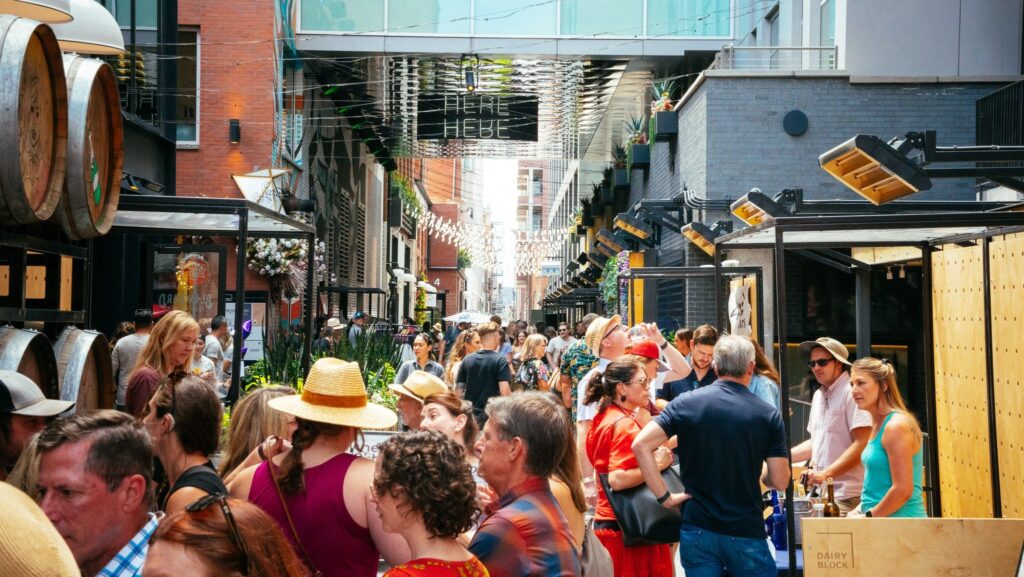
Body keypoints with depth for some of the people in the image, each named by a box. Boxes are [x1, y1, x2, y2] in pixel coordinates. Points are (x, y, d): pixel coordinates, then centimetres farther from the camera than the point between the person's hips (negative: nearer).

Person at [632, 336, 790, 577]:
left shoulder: (686, 403, -2)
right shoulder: (768, 415, -4)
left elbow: (641, 445, -11)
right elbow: (780, 481, -4)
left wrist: (665, 497, -5)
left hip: (697, 530, 1)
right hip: (745, 533, -1)